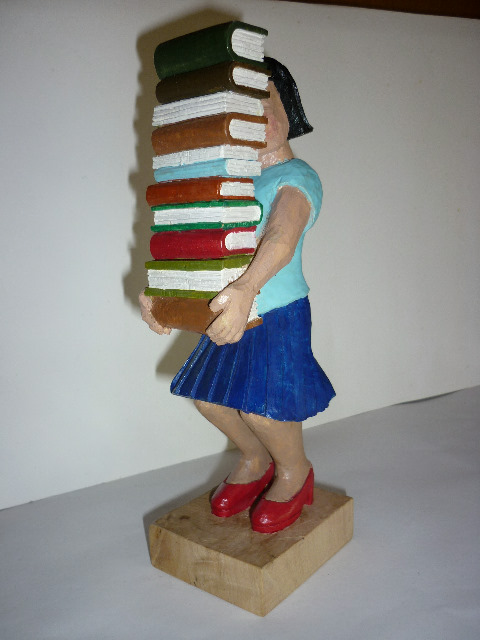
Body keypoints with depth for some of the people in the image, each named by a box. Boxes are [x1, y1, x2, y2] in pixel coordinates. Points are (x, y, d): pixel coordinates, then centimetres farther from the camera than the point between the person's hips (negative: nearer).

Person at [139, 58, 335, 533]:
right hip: (229, 310, 7)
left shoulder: (297, 178, -11)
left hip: (278, 314, -7)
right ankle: (254, 461, 39)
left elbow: (282, 237, -32)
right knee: (206, 396, 12)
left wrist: (247, 287, -49)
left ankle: (295, 472, 26)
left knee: (260, 406, -8)